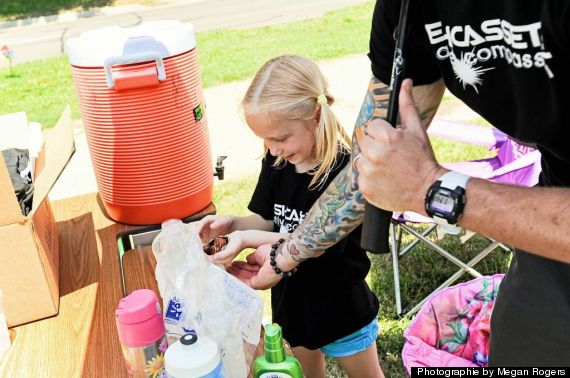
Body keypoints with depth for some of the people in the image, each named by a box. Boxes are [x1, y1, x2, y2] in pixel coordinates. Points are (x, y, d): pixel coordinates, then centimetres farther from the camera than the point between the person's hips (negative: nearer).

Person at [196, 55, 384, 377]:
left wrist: (249, 239, -32)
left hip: (341, 306, -5)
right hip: (292, 300, 5)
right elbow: (268, 221, 1)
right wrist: (231, 223, -19)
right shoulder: (277, 163, -10)